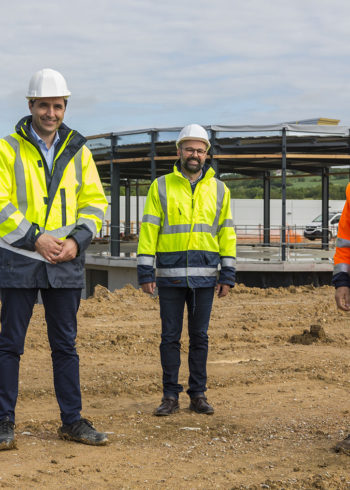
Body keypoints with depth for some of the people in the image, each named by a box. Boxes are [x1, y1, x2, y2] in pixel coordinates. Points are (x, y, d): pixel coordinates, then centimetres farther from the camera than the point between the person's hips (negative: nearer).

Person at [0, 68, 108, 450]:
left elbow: (95, 202, 8)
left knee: (65, 344, 9)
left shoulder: (78, 151, 9)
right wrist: (36, 238, -17)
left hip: (66, 262, 3)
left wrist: (77, 240, -8)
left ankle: (72, 420, 16)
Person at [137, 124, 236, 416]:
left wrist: (228, 276, 5)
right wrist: (145, 272, -4)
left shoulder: (218, 189, 10)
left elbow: (226, 232, 11)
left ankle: (198, 395, 14)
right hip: (170, 275, -1)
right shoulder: (161, 187, 5)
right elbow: (148, 229, 2)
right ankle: (170, 396, 10)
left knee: (200, 337, 6)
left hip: (204, 276, 1)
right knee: (170, 337, 2)